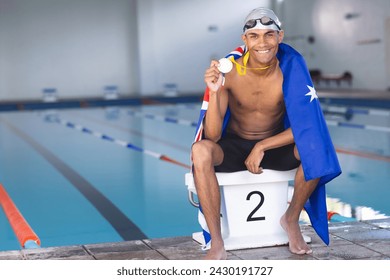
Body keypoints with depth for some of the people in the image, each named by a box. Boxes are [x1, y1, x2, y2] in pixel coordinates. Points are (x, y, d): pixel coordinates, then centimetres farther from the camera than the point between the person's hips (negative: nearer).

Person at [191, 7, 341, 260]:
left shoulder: (291, 69, -16)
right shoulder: (229, 71, -18)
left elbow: (307, 124, -17)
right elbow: (213, 136, -21)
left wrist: (262, 147, -23)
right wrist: (214, 92, -36)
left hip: (276, 148, 1)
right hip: (234, 147, -1)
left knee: (316, 148, -29)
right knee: (200, 151, -33)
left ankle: (292, 219, -2)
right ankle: (217, 245, -26)